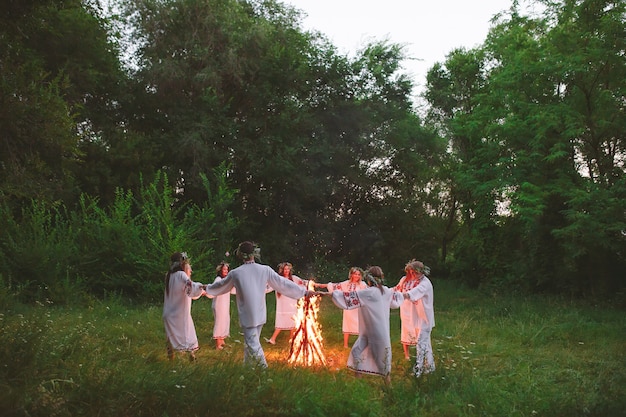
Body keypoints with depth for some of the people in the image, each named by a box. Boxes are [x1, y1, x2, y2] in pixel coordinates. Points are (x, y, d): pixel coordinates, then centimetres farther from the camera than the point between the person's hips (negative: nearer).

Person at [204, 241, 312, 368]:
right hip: (260, 315, 4)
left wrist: (208, 288, 30)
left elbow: (221, 285, 9)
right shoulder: (265, 270, -8)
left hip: (246, 316, -4)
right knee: (251, 341, 21)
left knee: (253, 345, -1)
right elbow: (283, 283, -2)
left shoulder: (235, 273, -10)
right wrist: (304, 291, 7)